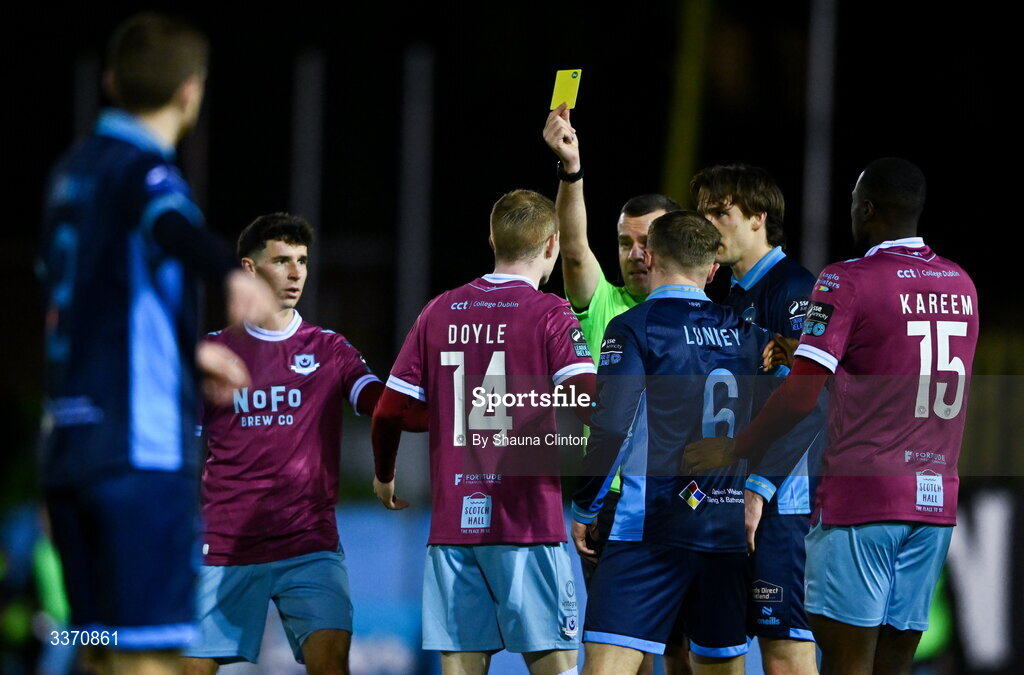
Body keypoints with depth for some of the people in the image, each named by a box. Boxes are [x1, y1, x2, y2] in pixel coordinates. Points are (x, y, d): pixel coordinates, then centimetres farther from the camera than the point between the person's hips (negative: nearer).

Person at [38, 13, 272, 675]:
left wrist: (191, 353, 44)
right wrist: (233, 275, -45)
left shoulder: (73, 171, 19)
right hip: (144, 446, -9)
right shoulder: (144, 170, -8)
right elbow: (172, 224, -32)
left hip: (68, 446, 9)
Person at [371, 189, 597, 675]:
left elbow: (388, 412, 11)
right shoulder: (550, 315, -4)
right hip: (528, 523, -4)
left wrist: (384, 476, 28)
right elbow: (590, 405, -16)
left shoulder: (439, 312, 9)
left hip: (452, 524, 4)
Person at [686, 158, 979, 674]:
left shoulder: (848, 282, -9)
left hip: (860, 496, -6)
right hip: (936, 501, 6)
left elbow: (800, 397, -15)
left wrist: (733, 452, -1)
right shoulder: (961, 286, 11)